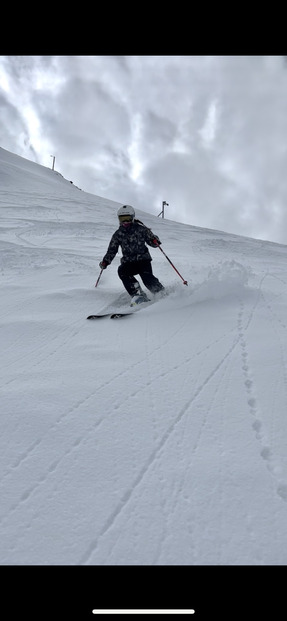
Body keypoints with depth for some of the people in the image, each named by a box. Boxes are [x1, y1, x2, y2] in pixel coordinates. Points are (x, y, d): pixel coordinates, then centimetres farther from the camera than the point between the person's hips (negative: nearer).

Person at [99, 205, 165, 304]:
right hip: (128, 262, 3)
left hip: (143, 260, -3)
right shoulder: (118, 234, 12)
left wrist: (155, 241, -18)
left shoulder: (140, 229, 3)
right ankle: (138, 294, -33)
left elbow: (151, 239, 5)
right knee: (122, 271, -30)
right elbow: (112, 250, 20)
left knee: (147, 278, -29)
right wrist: (105, 261, 10)